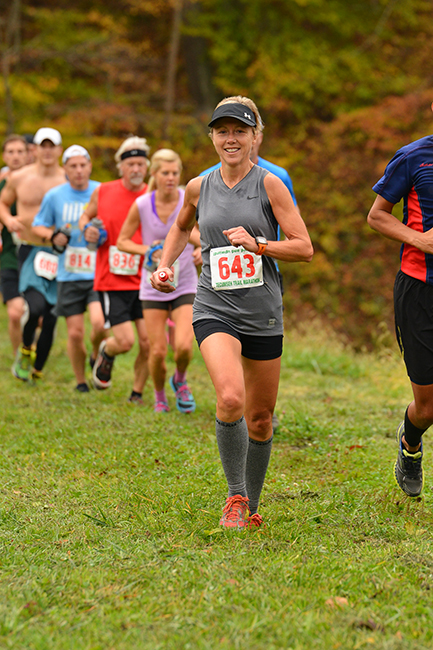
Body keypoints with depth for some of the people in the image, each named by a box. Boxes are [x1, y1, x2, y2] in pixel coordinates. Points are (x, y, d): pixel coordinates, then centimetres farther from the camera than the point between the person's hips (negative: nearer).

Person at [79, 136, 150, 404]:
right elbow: (87, 215, 20)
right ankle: (106, 352, 27)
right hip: (112, 280, -1)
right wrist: (87, 229, -2)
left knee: (148, 342, -5)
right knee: (125, 341, -10)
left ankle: (137, 393, 18)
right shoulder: (103, 192, 1)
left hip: (144, 279, 1)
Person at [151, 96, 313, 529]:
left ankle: (250, 506, 31)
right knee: (230, 399, -25)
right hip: (214, 310, 0)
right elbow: (181, 226, 27)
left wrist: (256, 244, -17)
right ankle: (235, 494, -7)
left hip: (263, 314, 0)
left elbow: (304, 249, -5)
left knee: (260, 418, 10)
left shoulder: (269, 185, -2)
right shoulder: (198, 188, 5)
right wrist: (164, 265, 13)